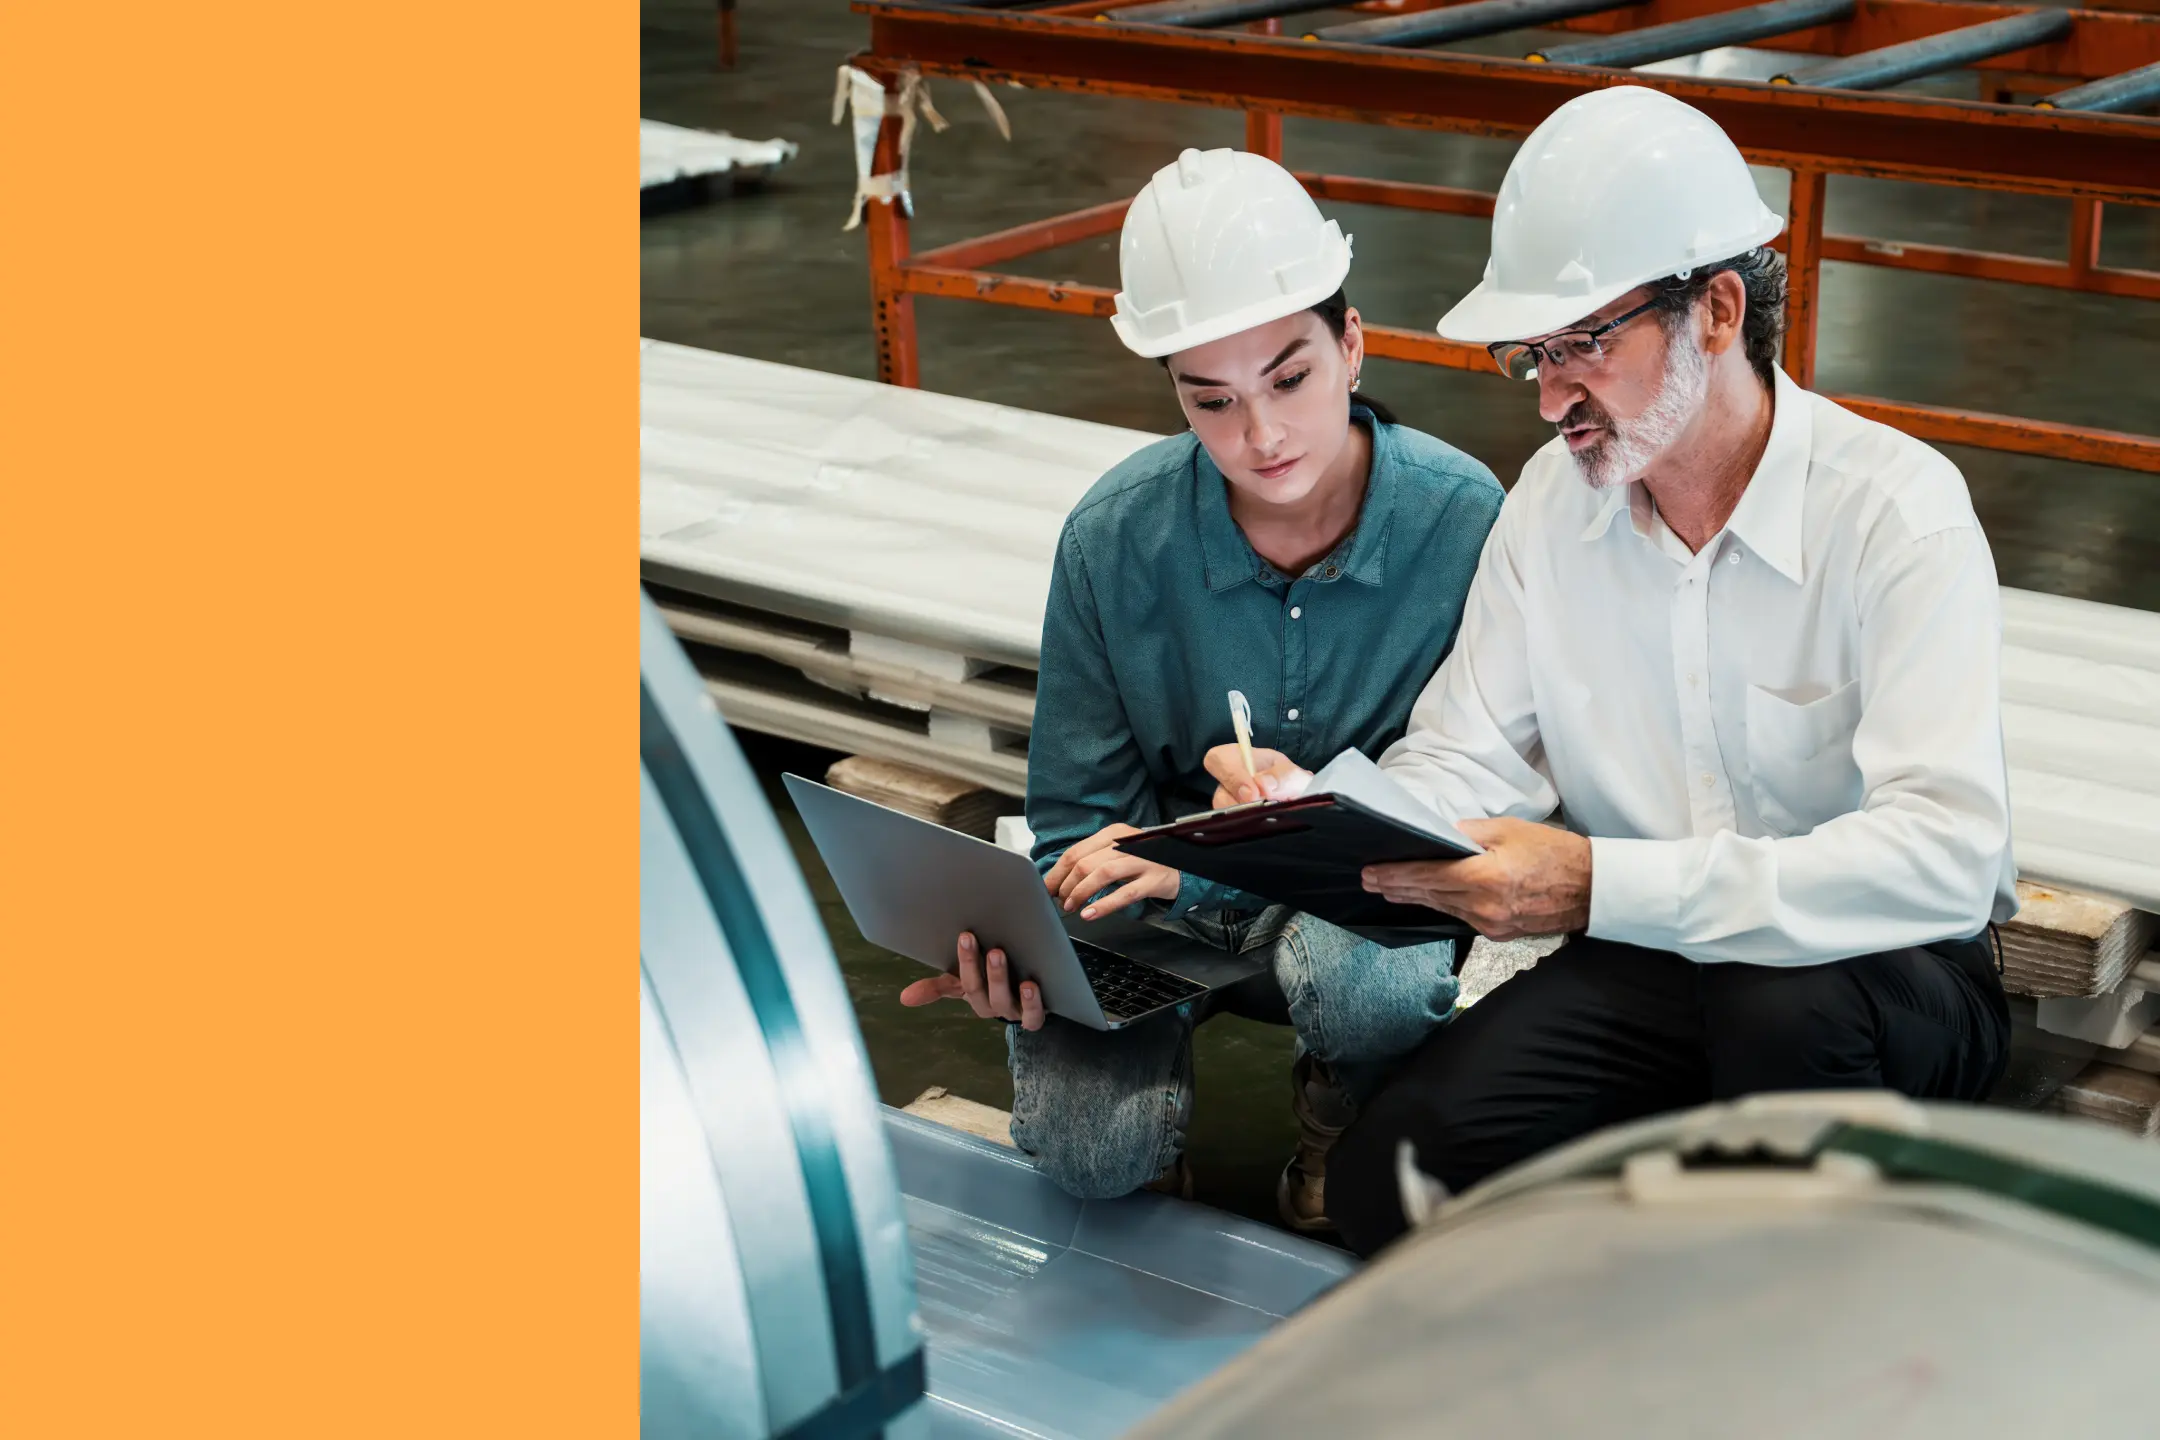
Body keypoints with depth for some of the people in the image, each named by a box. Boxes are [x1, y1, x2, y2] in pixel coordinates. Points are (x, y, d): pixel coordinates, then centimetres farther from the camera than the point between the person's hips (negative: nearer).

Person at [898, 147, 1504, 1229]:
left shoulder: (1462, 519, -17)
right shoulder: (1114, 537, -10)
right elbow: (1081, 818, -1)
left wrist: (1208, 862, -27)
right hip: (1163, 909, 2)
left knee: (1372, 978, -37)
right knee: (1085, 1150, -24)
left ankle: (1345, 1127, 0)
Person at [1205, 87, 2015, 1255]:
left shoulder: (1897, 510, -19)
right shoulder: (1554, 499, 1)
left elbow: (1943, 854, -31)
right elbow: (1465, 763, -2)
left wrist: (1601, 884, -39)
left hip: (1887, 973, -4)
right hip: (1645, 963, 4)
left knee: (1782, 1009, -39)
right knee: (1387, 1180, -17)